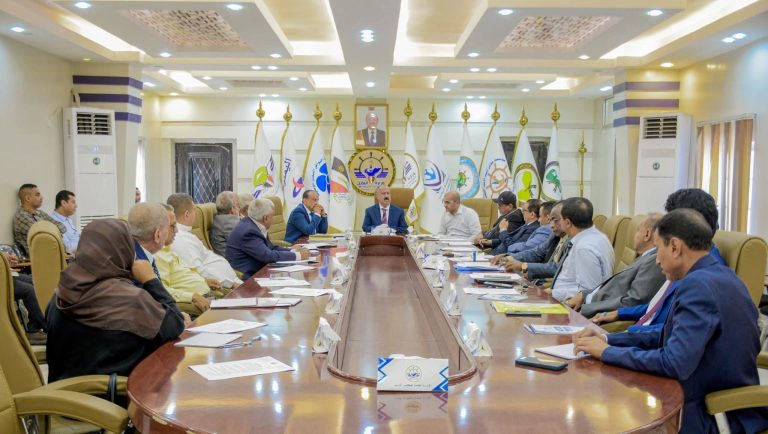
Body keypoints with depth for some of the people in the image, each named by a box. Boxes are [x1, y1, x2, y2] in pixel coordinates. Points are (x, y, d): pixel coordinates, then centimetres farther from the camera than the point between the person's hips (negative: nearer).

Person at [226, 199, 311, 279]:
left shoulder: (252, 224, 4)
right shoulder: (248, 231, -22)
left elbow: (271, 247, 11)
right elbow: (268, 256, -23)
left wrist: (293, 251, -2)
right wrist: (298, 255, -16)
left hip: (254, 272, 8)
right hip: (246, 277, -8)